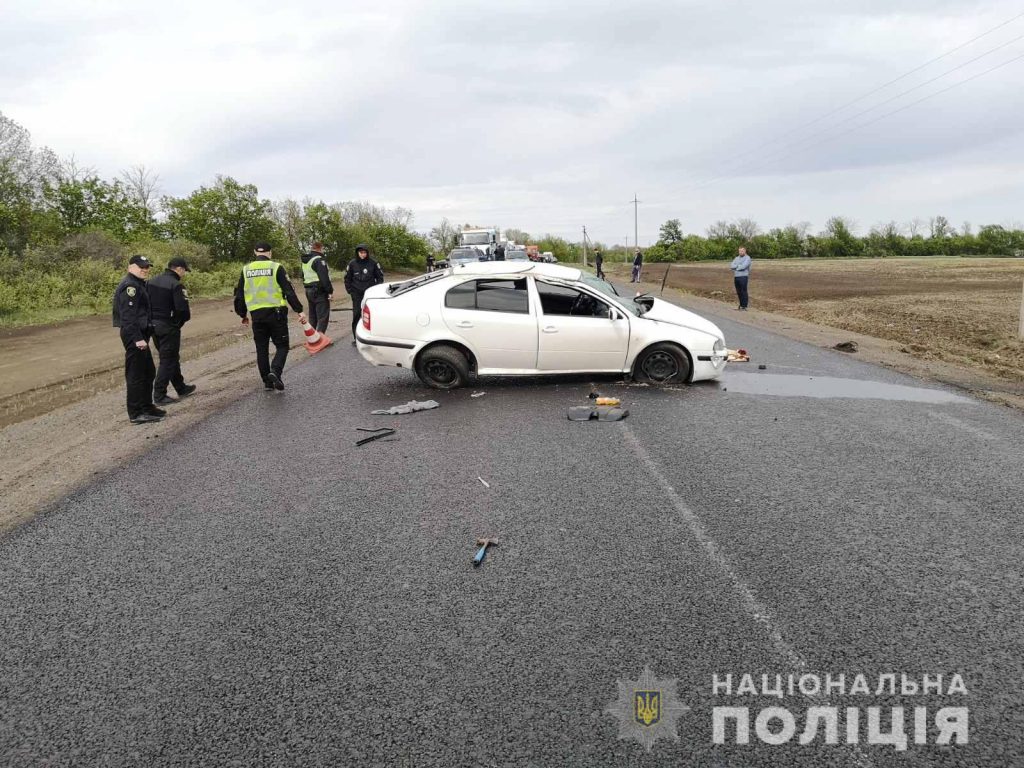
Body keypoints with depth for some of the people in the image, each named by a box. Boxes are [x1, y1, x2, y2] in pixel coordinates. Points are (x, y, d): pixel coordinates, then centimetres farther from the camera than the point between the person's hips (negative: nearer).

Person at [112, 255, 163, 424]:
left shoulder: (139, 284, 17)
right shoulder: (129, 286, -15)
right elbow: (128, 316, -23)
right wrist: (138, 338, -27)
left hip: (140, 333, 11)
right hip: (133, 335, -11)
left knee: (148, 372, 18)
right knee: (136, 374, -6)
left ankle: (147, 407, 29)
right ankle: (136, 414, 0)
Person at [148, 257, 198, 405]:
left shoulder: (153, 281, 9)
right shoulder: (176, 285, -16)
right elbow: (182, 308, -21)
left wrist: (153, 318, 15)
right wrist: (187, 316, -1)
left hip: (153, 325, 8)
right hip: (169, 327, -8)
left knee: (172, 358, 20)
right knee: (167, 361, 0)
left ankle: (181, 388, 32)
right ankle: (159, 396, 2)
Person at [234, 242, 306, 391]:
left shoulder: (246, 270, 8)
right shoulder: (276, 267, -3)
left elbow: (239, 295, 12)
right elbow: (289, 291, -7)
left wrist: (243, 315, 23)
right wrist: (299, 310, -3)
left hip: (257, 314, 3)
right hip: (276, 312, -3)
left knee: (261, 349, 12)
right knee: (282, 346, 6)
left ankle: (267, 381, 15)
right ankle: (275, 371, -18)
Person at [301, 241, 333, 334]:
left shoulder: (305, 261, 16)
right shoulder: (319, 260, -14)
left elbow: (303, 276, 22)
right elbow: (324, 278, -20)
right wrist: (330, 291, -16)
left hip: (309, 291, 9)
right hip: (320, 291, -9)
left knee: (313, 316, 16)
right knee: (323, 317, -8)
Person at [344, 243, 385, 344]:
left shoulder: (373, 263, -3)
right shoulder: (352, 264, -1)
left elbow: (380, 277, 7)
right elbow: (347, 278, 8)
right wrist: (350, 290, 3)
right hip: (357, 294, 0)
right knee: (356, 315, -2)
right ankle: (356, 337, 5)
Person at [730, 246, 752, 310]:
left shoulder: (747, 258, -4)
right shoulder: (737, 258, 16)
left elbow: (743, 266, -18)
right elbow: (731, 266, 4)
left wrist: (735, 267, -4)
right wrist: (738, 266, -10)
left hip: (743, 277, -6)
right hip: (736, 277, 6)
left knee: (743, 292, -4)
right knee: (739, 292, 10)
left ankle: (744, 307, -1)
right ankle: (741, 305, 19)